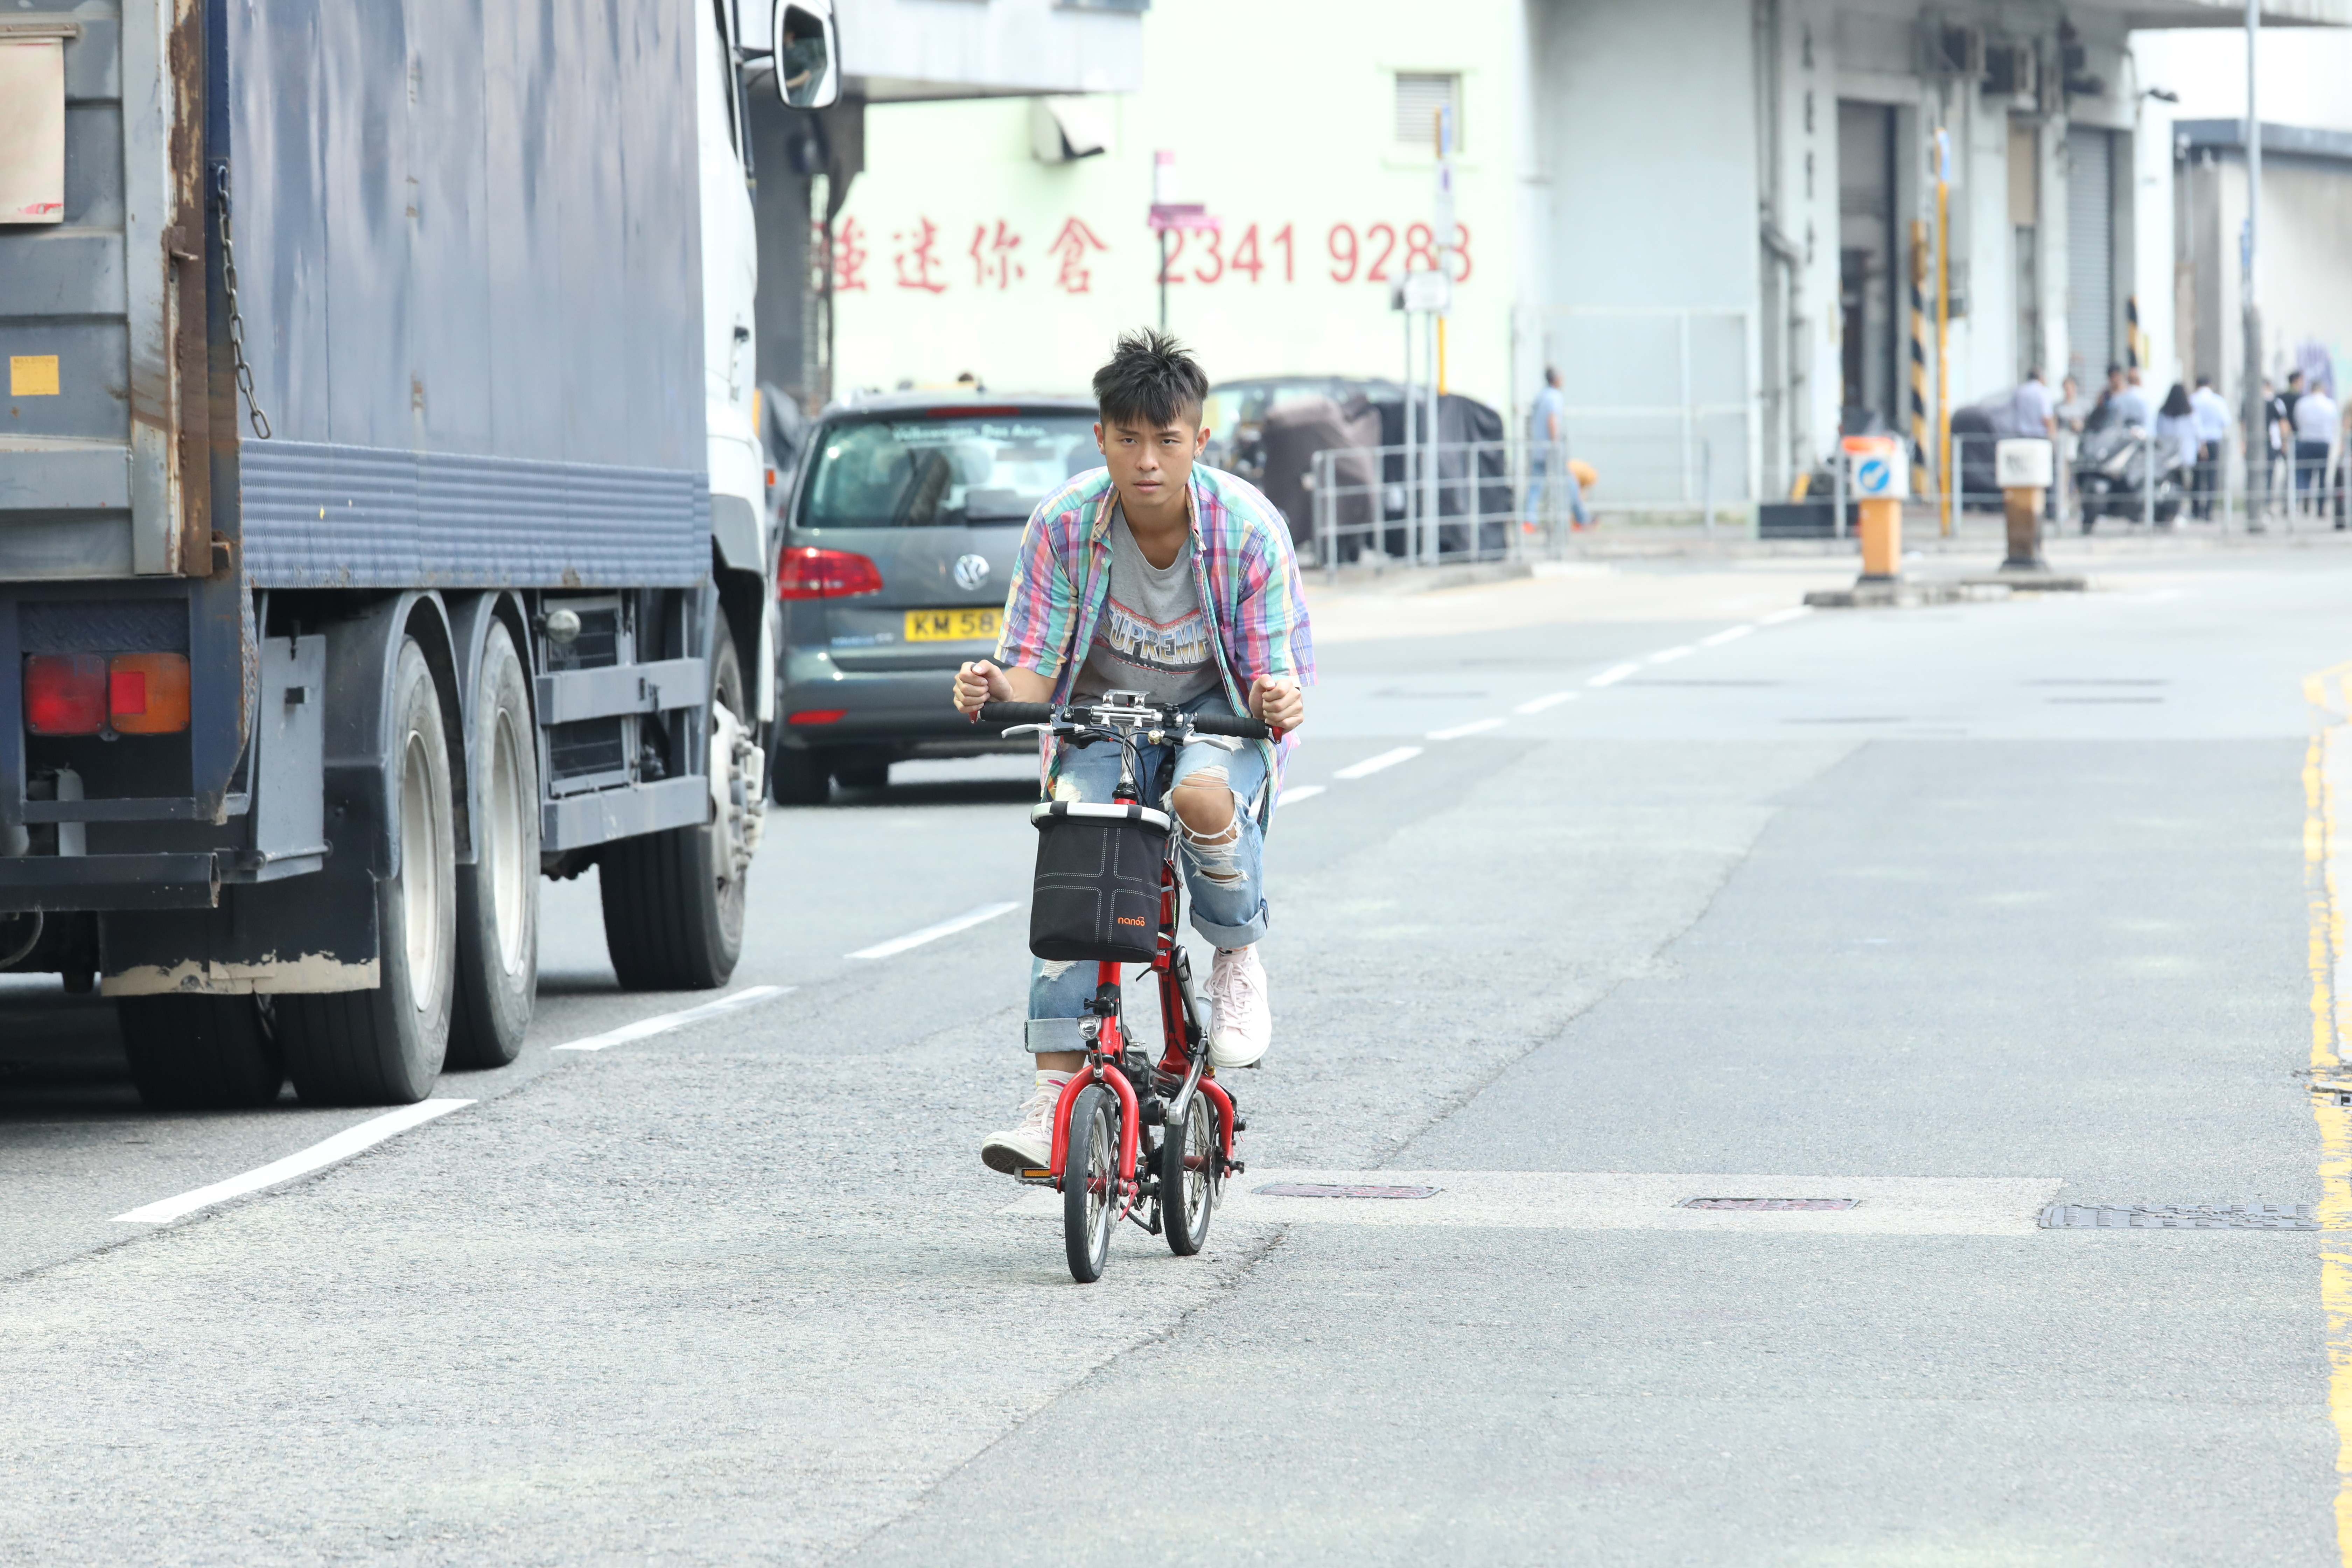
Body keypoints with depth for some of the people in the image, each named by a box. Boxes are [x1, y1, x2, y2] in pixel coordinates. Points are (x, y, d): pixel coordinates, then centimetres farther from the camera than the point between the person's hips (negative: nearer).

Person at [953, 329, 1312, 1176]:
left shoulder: (1248, 527, -19)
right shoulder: (1064, 524, -17)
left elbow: (1275, 672, -15)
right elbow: (1035, 669, -12)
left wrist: (1280, 702, -40)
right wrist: (997, 687, -37)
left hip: (1217, 710, -2)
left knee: (1202, 797, -36)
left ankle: (1239, 962, -7)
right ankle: (1055, 1090, -22)